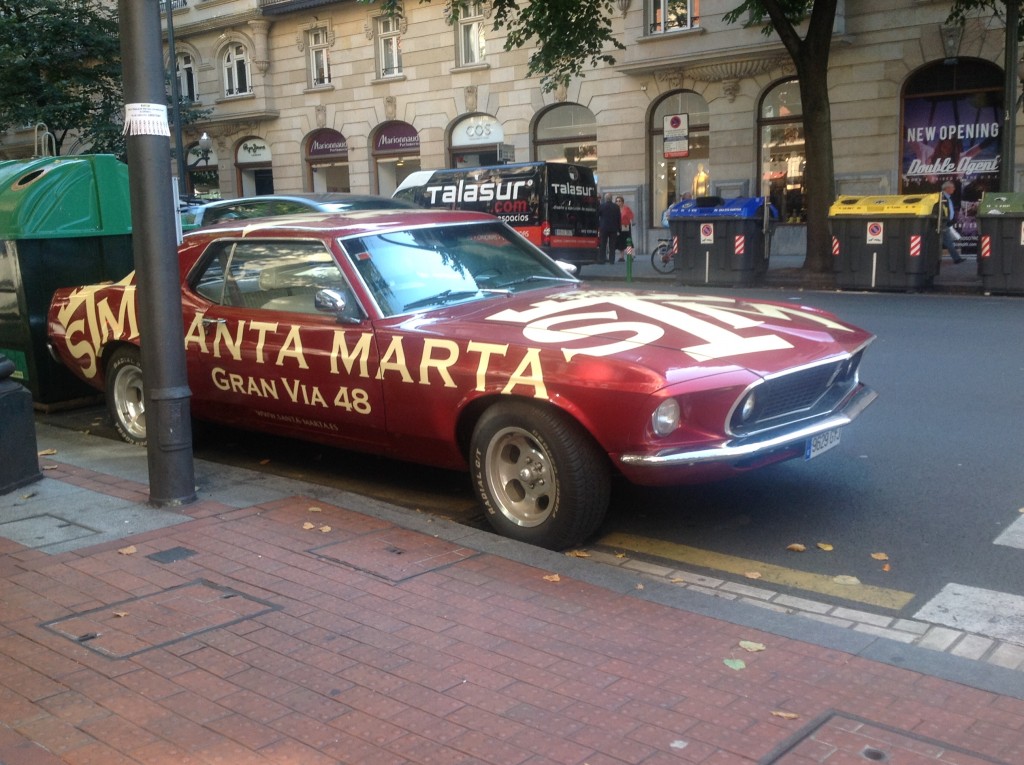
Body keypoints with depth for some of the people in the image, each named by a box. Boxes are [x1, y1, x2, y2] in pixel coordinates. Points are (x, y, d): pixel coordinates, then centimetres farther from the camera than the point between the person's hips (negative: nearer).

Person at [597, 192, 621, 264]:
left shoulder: (601, 206, -5)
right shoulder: (616, 207, 2)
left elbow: (597, 217, 0)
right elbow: (619, 218, 5)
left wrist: (598, 227, 10)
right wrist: (619, 228, 11)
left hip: (603, 228, -2)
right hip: (613, 228, 2)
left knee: (602, 245, 2)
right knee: (612, 245, 4)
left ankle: (601, 259, -1)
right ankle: (612, 259, 2)